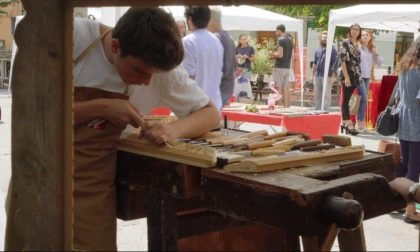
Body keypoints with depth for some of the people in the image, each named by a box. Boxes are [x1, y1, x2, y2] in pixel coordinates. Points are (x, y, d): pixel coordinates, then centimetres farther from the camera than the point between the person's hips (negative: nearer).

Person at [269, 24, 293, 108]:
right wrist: (275, 56, 18)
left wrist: (273, 54, -3)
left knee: (278, 87, -4)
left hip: (280, 67, -8)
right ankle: (287, 106, 11)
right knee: (286, 88, 10)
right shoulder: (289, 40, 13)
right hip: (287, 67, 8)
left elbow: (280, 55, -20)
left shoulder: (280, 40, -13)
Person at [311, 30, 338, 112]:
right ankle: (317, 111, 19)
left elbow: (335, 64, -8)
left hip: (327, 76, -6)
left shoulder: (332, 49, -3)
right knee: (317, 95, 11)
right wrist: (313, 75, 14)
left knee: (326, 95, -5)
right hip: (318, 76, 6)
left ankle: (326, 111, -2)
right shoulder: (318, 50, 14)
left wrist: (333, 76, -14)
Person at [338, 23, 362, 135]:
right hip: (347, 75, -7)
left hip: (355, 76, 7)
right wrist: (346, 77, -18)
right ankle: (349, 124, -6)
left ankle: (344, 122, 15)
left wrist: (359, 76, 14)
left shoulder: (357, 45, 15)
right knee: (346, 99, -4)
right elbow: (342, 60, -12)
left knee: (347, 99, 10)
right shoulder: (345, 43, -6)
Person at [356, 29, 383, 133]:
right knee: (364, 99, -12)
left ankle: (360, 123, 12)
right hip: (359, 76, -6)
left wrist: (375, 53, -2)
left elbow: (380, 62, 10)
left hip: (367, 77, 6)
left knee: (363, 100, 7)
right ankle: (360, 124, -8)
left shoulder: (372, 49, 12)